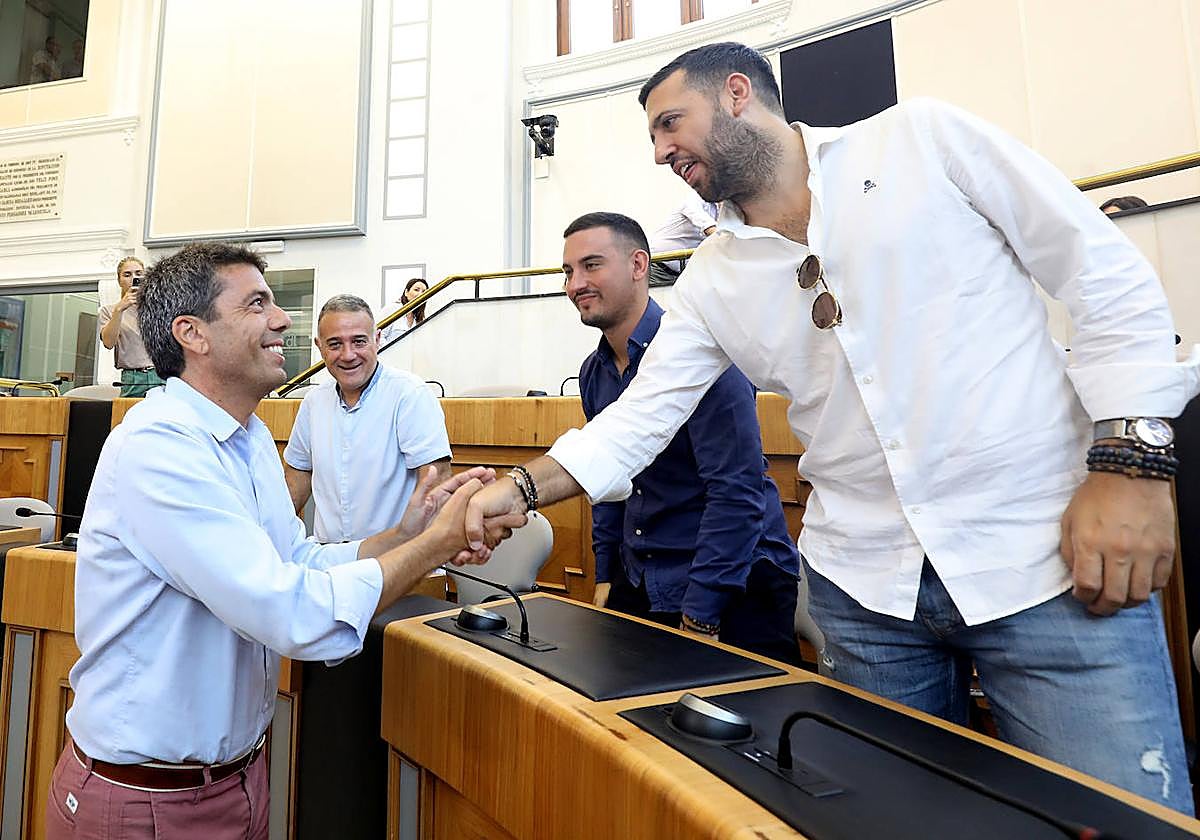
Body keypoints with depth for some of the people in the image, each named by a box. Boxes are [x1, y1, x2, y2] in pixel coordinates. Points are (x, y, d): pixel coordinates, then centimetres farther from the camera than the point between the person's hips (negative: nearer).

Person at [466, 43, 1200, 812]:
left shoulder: (923, 137, 0)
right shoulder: (713, 280, 8)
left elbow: (1111, 274, -2)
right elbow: (638, 419, 5)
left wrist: (1130, 464, -10)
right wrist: (521, 489, -7)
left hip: (1050, 557, -2)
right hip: (863, 585, 3)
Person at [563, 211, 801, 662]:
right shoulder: (594, 372, 6)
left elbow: (737, 491, -22)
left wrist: (698, 618, -19)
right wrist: (606, 577, 12)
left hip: (734, 589, -6)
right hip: (640, 584, 7)